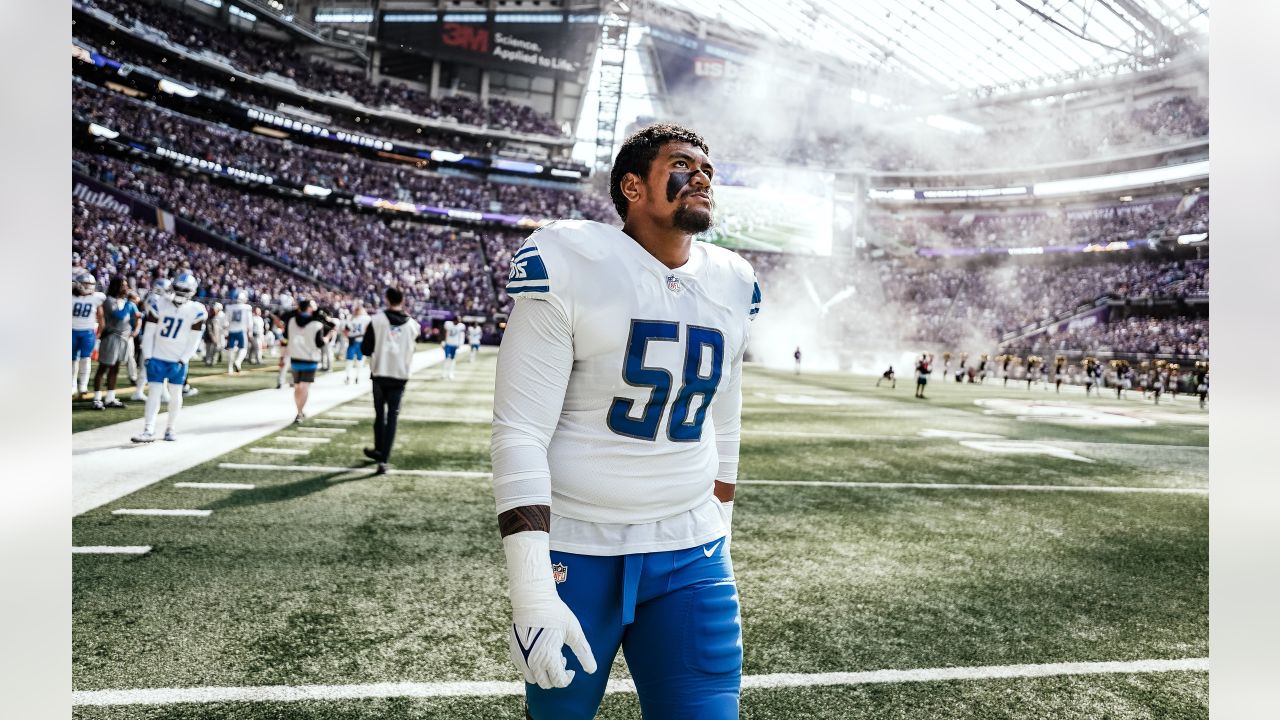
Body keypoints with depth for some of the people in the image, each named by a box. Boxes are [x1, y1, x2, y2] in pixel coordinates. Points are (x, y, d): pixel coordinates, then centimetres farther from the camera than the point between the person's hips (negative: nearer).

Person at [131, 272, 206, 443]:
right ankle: (149, 430, -6)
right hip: (157, 357, 0)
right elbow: (149, 333, -1)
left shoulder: (196, 311, -7)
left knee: (175, 394, 8)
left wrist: (183, 360, -11)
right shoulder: (159, 304, -5)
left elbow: (194, 340, -4)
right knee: (154, 392, -4)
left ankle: (170, 429, 20)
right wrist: (147, 356, -5)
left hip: (178, 361, 0)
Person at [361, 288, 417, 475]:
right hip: (400, 376, 1)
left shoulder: (376, 320, -8)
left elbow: (366, 349, -7)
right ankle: (383, 459, -5)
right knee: (392, 417, 3)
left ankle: (379, 450, 33)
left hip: (379, 374, 0)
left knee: (379, 414, 17)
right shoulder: (412, 325, -1)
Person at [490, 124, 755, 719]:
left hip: (691, 557, 4)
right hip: (574, 551, -3)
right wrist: (532, 592, -19)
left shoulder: (732, 285, 4)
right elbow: (520, 434, -16)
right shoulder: (569, 264, -14)